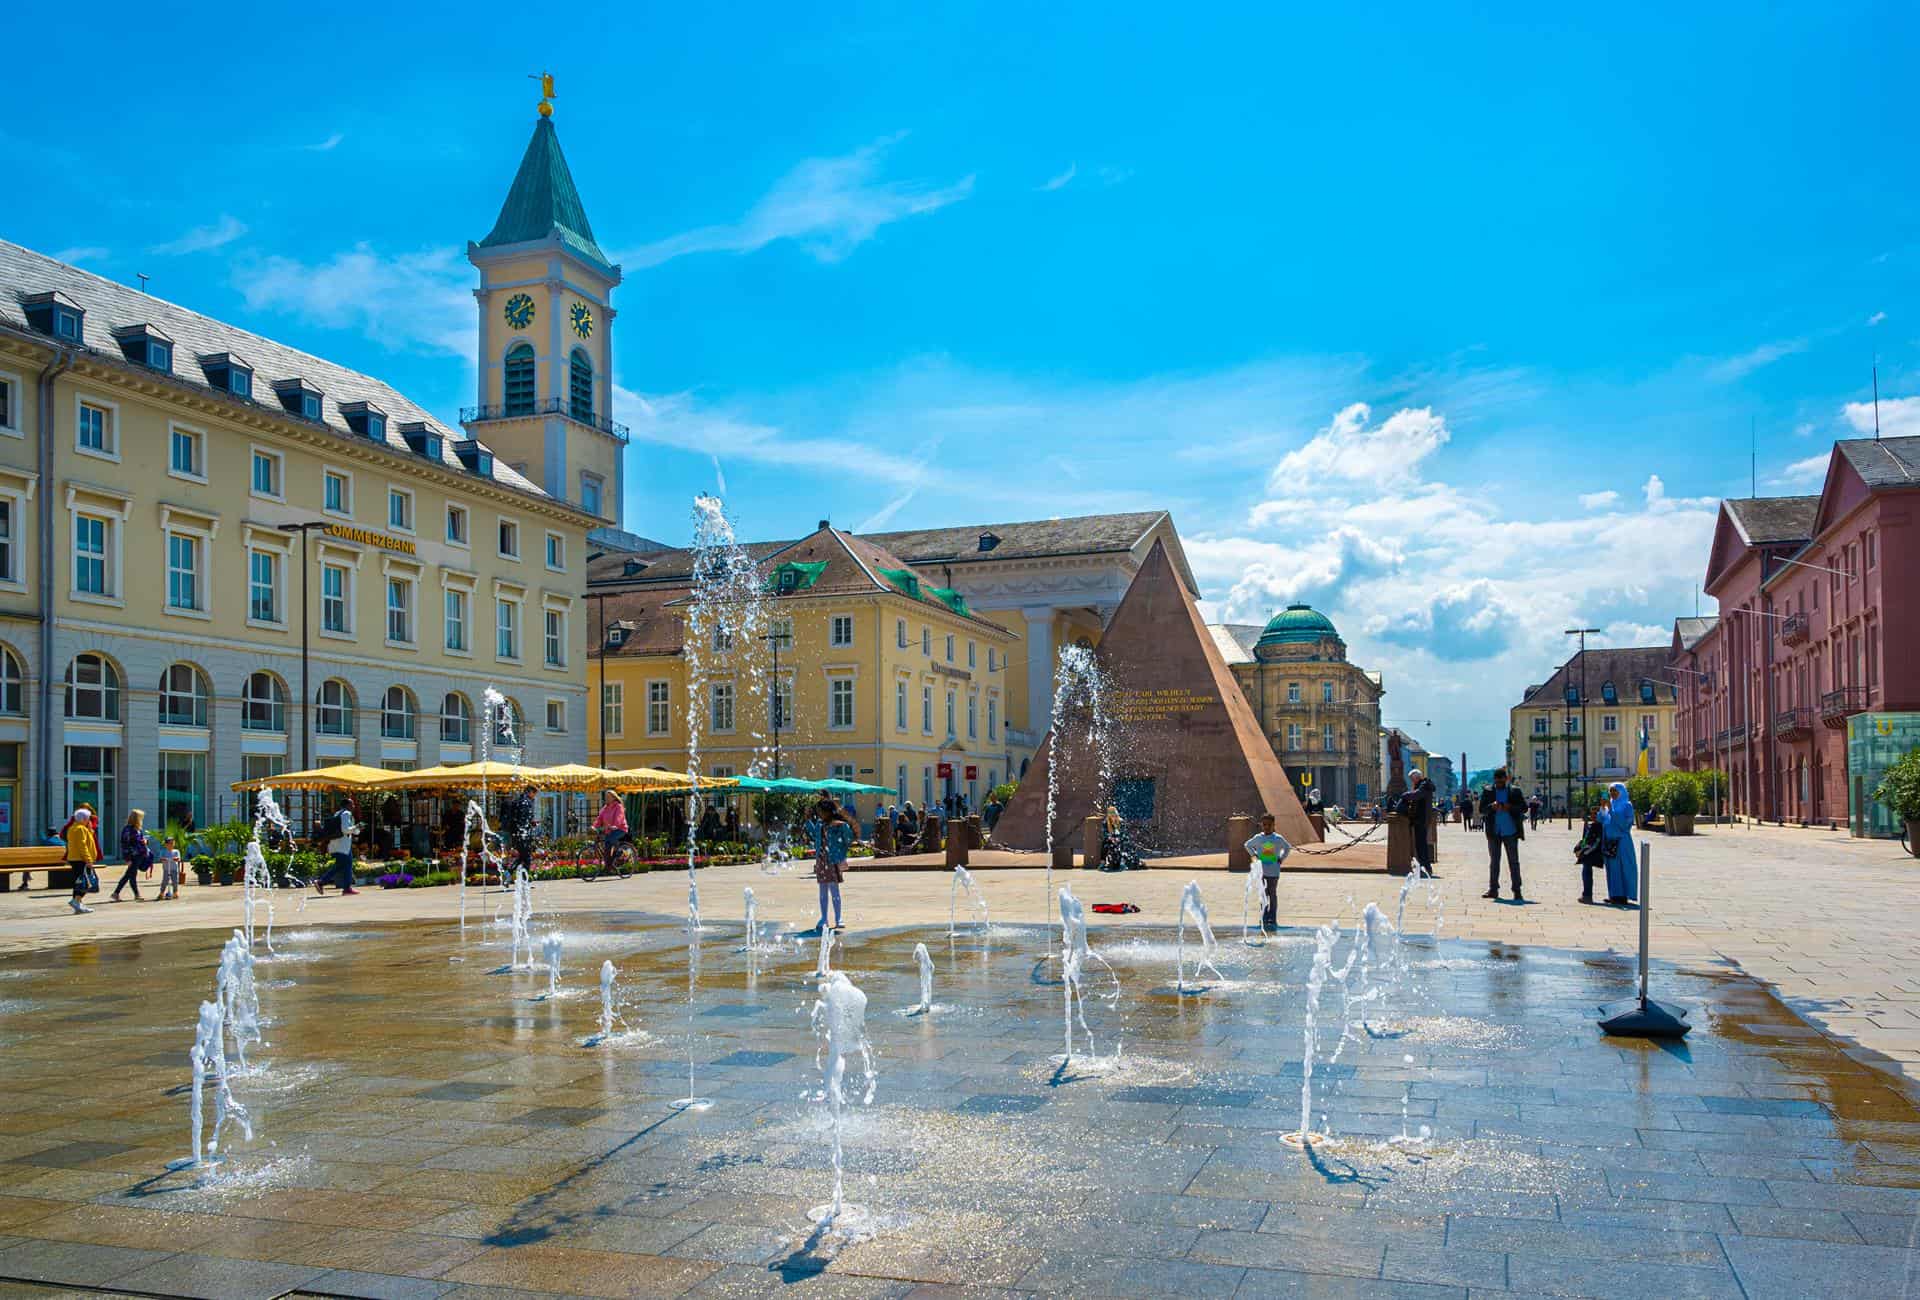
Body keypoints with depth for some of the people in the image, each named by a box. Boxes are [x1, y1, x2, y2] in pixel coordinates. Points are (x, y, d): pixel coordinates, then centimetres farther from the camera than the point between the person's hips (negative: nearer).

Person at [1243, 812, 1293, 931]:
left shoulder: (1278, 838, -2)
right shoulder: (1258, 838, 1)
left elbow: (1287, 848, 14)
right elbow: (1248, 845, 18)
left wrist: (1281, 859, 4)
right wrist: (1254, 856, 6)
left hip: (1274, 872, 0)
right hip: (1261, 871, 0)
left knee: (1273, 895, 4)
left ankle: (1272, 920, 9)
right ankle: (1263, 920, 1)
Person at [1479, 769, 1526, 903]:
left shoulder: (1515, 791, 6)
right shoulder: (1488, 792, 7)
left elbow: (1524, 807, 1)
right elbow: (1481, 809, 2)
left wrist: (1510, 807, -16)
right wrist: (1492, 806, -18)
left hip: (1510, 831, -1)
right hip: (1493, 832, 1)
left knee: (1513, 861, 2)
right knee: (1493, 861, 5)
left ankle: (1517, 890, 4)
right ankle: (1493, 889, 10)